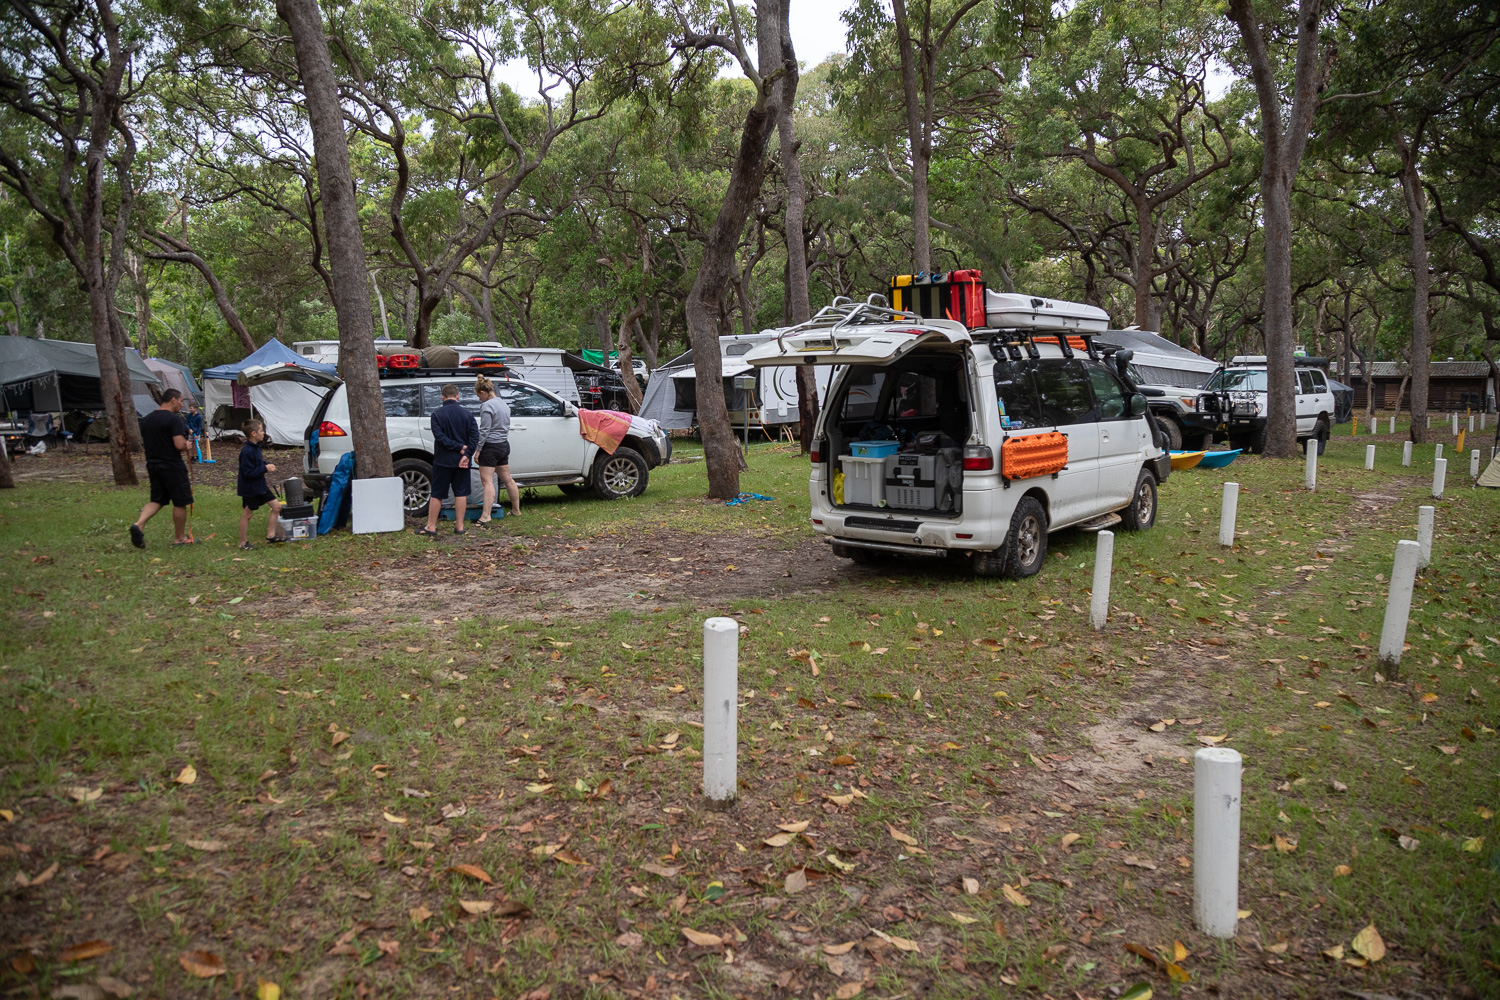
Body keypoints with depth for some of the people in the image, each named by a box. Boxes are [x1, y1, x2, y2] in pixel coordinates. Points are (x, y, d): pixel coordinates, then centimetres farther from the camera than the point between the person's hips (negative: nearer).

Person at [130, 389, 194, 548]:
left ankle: (139, 524, -10)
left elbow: (143, 443, 18)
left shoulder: (146, 419, 11)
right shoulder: (174, 419, -15)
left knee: (157, 500, 15)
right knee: (180, 502, 5)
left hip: (153, 465, 7)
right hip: (173, 466, -7)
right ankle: (179, 538, 13)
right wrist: (187, 446, -3)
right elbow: (180, 445, -24)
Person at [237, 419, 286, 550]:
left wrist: (266, 465, -1)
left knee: (276, 506, 7)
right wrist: (265, 468, -21)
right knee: (246, 514, 3)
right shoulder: (247, 452, -23)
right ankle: (243, 543, 15)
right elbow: (248, 472, -26)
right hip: (249, 489, -9)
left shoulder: (256, 447, 6)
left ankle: (271, 535, 14)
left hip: (260, 486, 9)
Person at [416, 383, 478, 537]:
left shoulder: (437, 414, -7)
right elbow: (474, 436, -5)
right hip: (461, 461, 3)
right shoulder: (466, 413, 2)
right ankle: (460, 526, 9)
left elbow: (439, 437, -15)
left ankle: (431, 527, 8)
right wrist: (466, 454, -10)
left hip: (443, 461, -3)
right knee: (461, 493, 8)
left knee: (437, 494, 4)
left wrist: (459, 448, -11)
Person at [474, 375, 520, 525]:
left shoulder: (487, 406, -15)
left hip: (491, 446, -9)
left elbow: (484, 430, -18)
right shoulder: (503, 403, 13)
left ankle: (486, 516, -20)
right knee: (507, 479, 18)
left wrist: (478, 449, -13)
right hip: (504, 445, 9)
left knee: (487, 480, -12)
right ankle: (516, 509, 29)